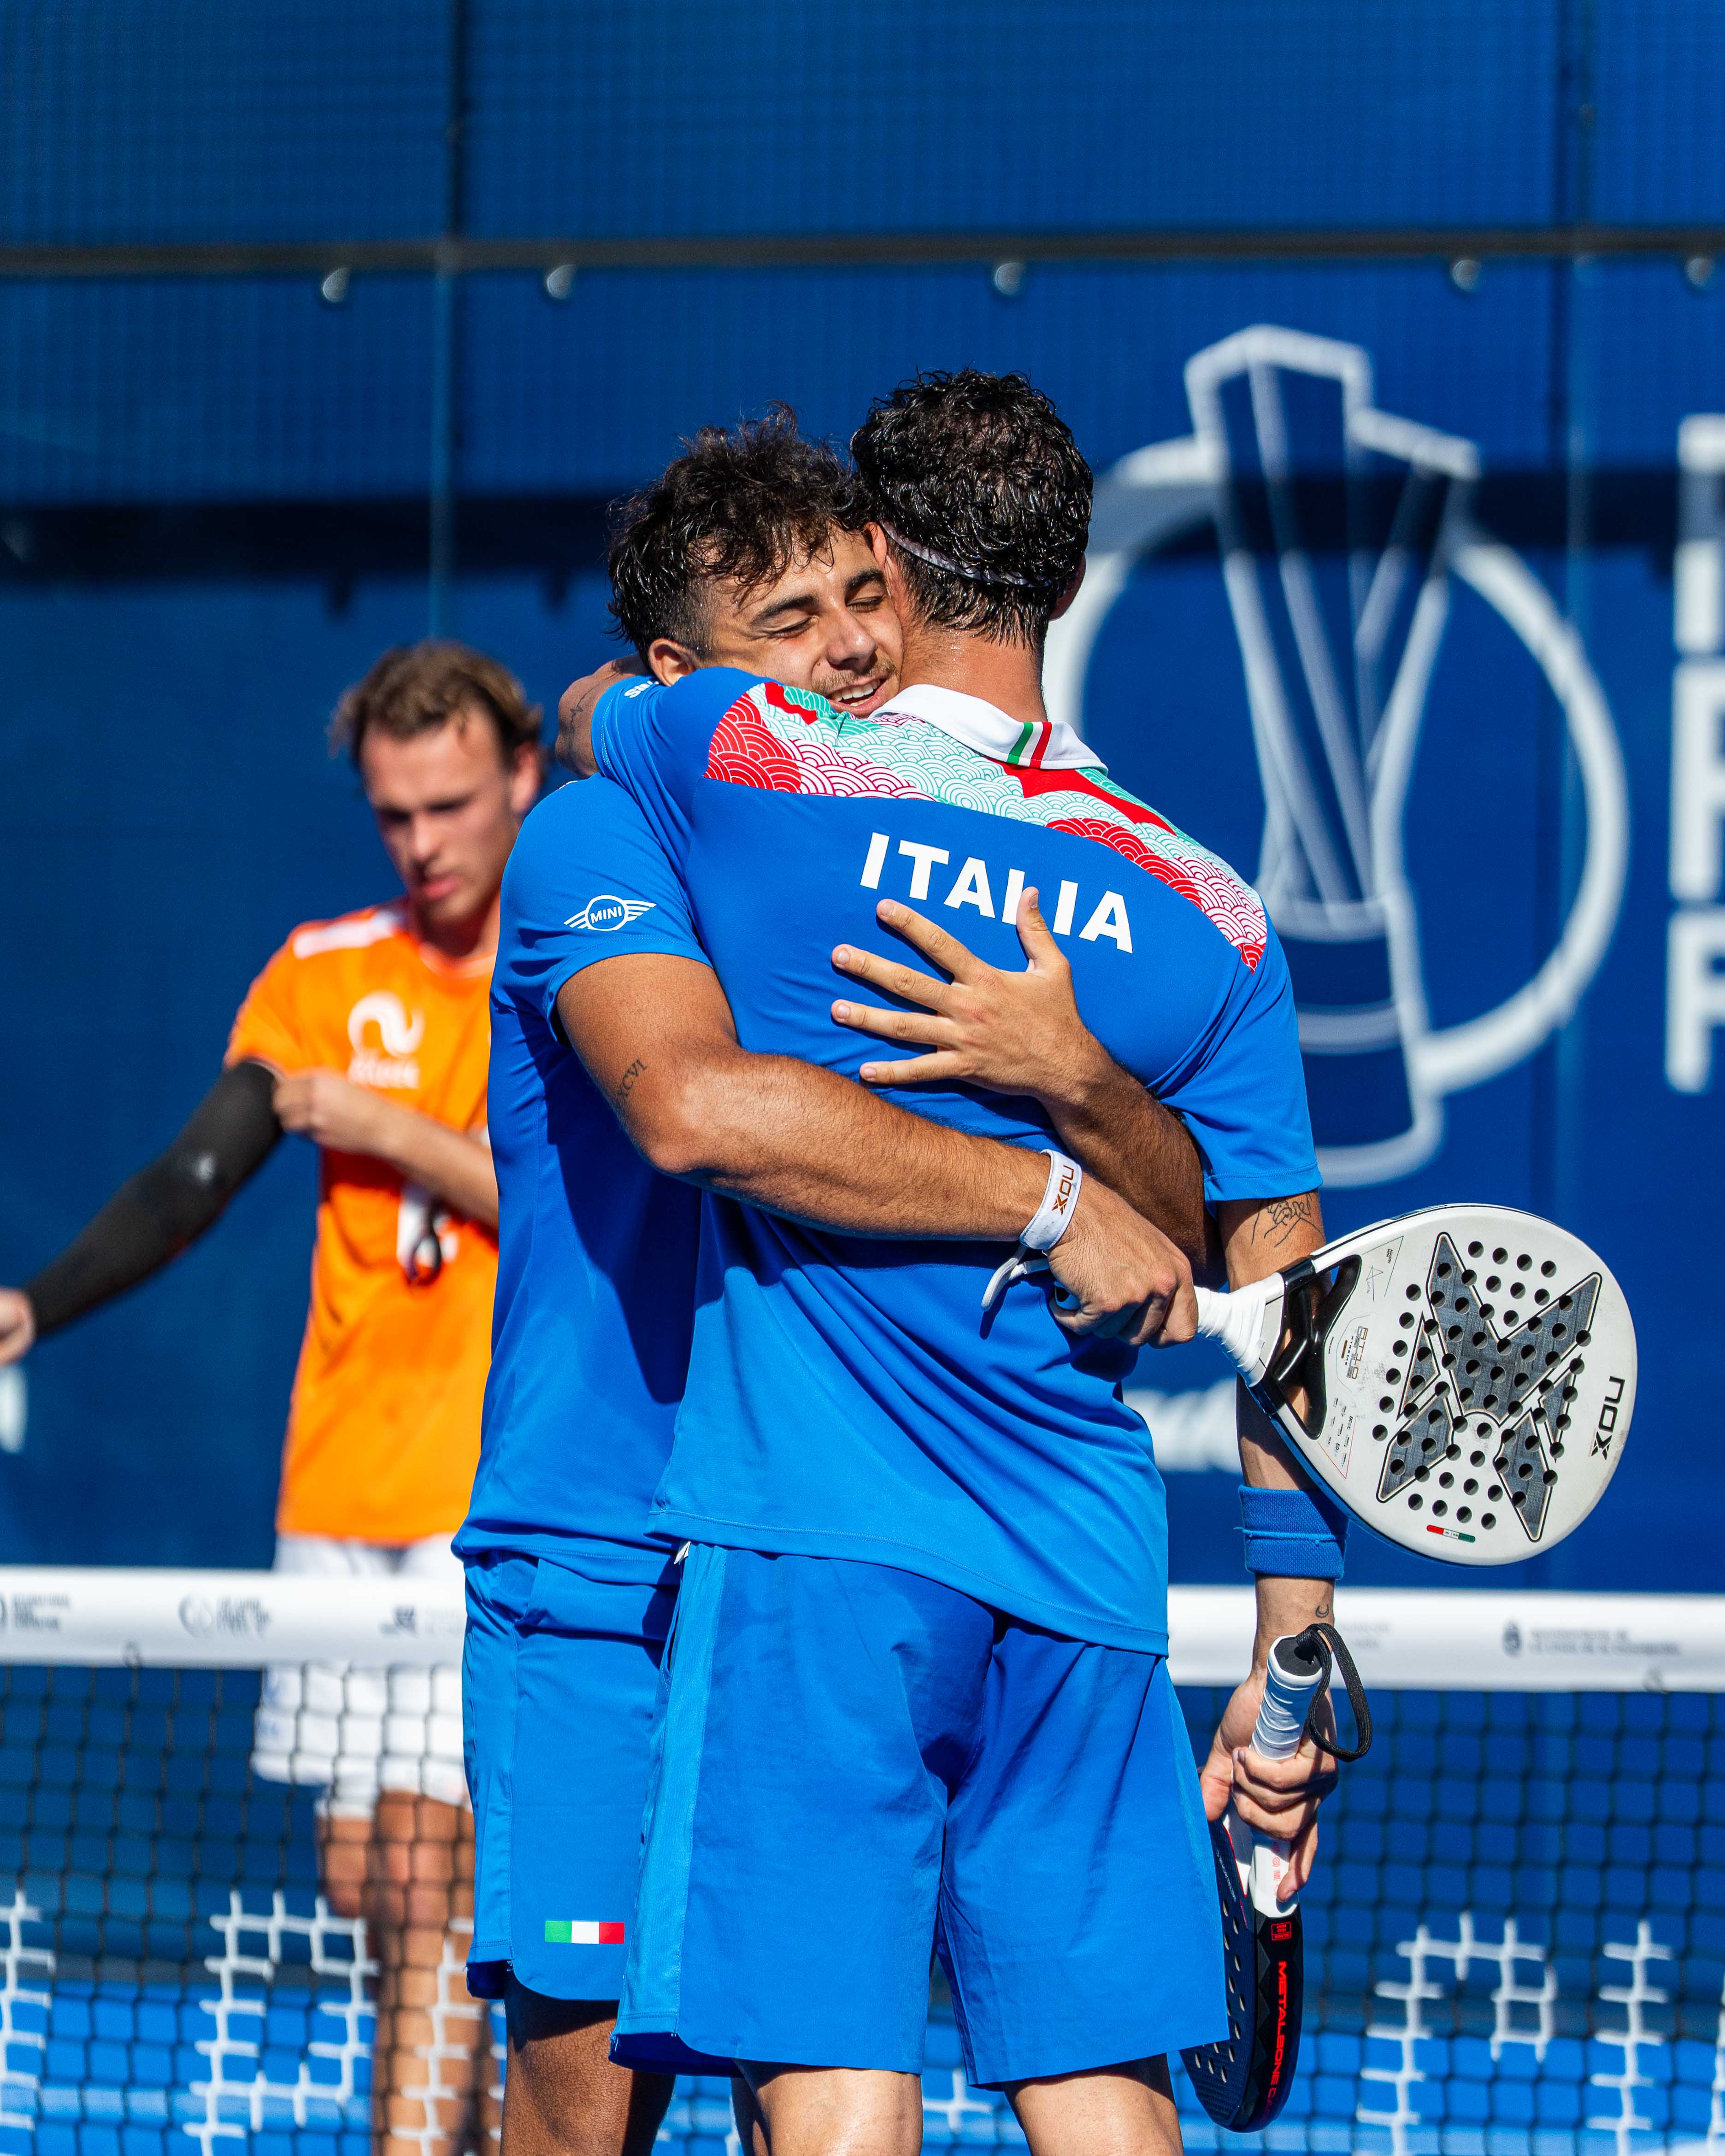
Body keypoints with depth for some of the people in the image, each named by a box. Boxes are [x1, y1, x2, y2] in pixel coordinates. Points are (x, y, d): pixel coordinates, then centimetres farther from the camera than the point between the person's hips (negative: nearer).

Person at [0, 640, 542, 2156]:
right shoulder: (325, 977, 8)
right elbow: (191, 1185, 1)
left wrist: (391, 1131, -12)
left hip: (508, 1492, -4)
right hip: (341, 1489, 5)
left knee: (423, 1867, -13)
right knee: (362, 1876, 8)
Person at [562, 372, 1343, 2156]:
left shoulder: (752, 761, -3)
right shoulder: (1208, 916, 7)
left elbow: (581, 711, 22)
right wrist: (1293, 1661, 14)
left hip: (814, 1546, -4)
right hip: (1087, 1580, 4)